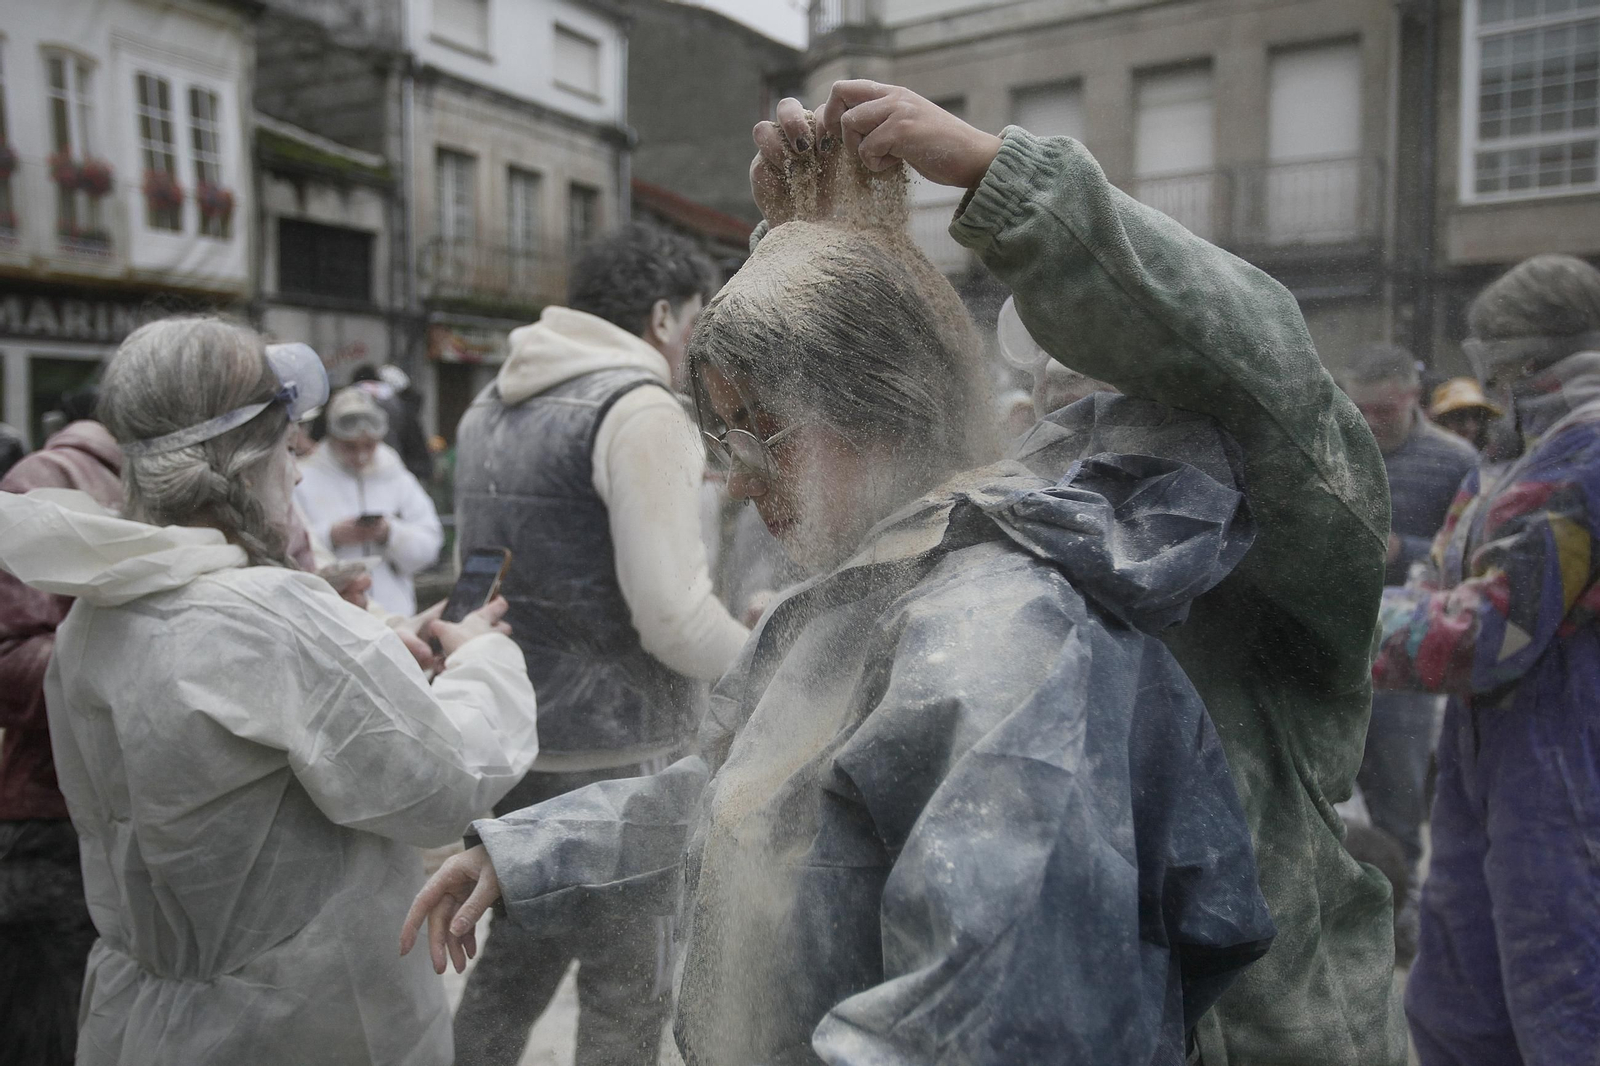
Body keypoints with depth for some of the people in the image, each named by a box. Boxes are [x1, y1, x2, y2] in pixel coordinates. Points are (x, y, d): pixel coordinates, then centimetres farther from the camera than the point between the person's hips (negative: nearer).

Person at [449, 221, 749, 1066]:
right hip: (610, 750, -8)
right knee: (628, 992, 6)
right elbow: (674, 615, -21)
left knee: (516, 957, 21)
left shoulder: (492, 405, 12)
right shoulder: (638, 408, -15)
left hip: (510, 732, 9)